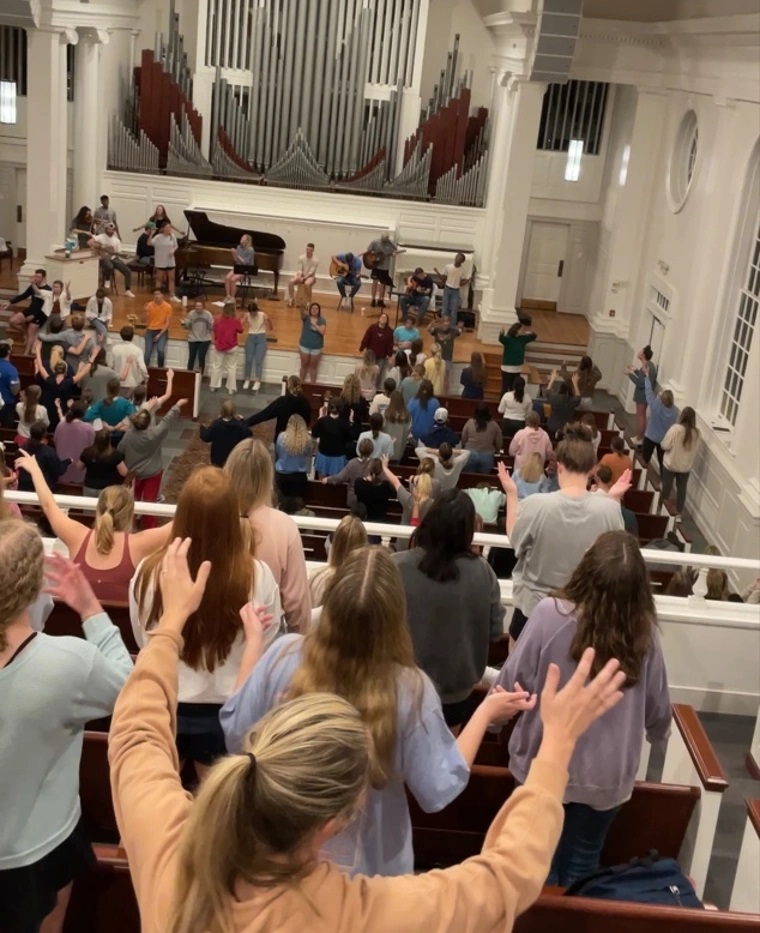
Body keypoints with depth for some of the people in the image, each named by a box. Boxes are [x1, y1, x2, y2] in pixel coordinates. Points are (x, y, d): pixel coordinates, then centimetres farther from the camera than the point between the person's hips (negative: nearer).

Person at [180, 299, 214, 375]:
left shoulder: (208, 314, -7)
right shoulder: (191, 314, -4)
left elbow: (211, 327, -7)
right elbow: (188, 327, 1)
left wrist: (212, 325, -29)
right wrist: (183, 324, -19)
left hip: (205, 339, -1)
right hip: (193, 339, 1)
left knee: (201, 357, -7)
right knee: (191, 357, 0)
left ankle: (200, 375, 4)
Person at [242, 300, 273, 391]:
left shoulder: (263, 315, -10)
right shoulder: (247, 315, -5)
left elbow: (270, 328, -9)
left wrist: (269, 320, -27)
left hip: (261, 338, -2)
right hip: (250, 337, 2)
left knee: (258, 361, -8)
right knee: (248, 360, -2)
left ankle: (257, 382, -7)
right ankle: (247, 380, 9)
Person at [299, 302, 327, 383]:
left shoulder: (322, 320, -7)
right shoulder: (306, 317, -8)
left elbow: (322, 332, -19)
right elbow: (303, 315, -32)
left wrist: (315, 324, -31)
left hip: (316, 347, 0)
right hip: (304, 346, 0)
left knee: (313, 366, 11)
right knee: (304, 365, 12)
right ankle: (301, 383, 25)